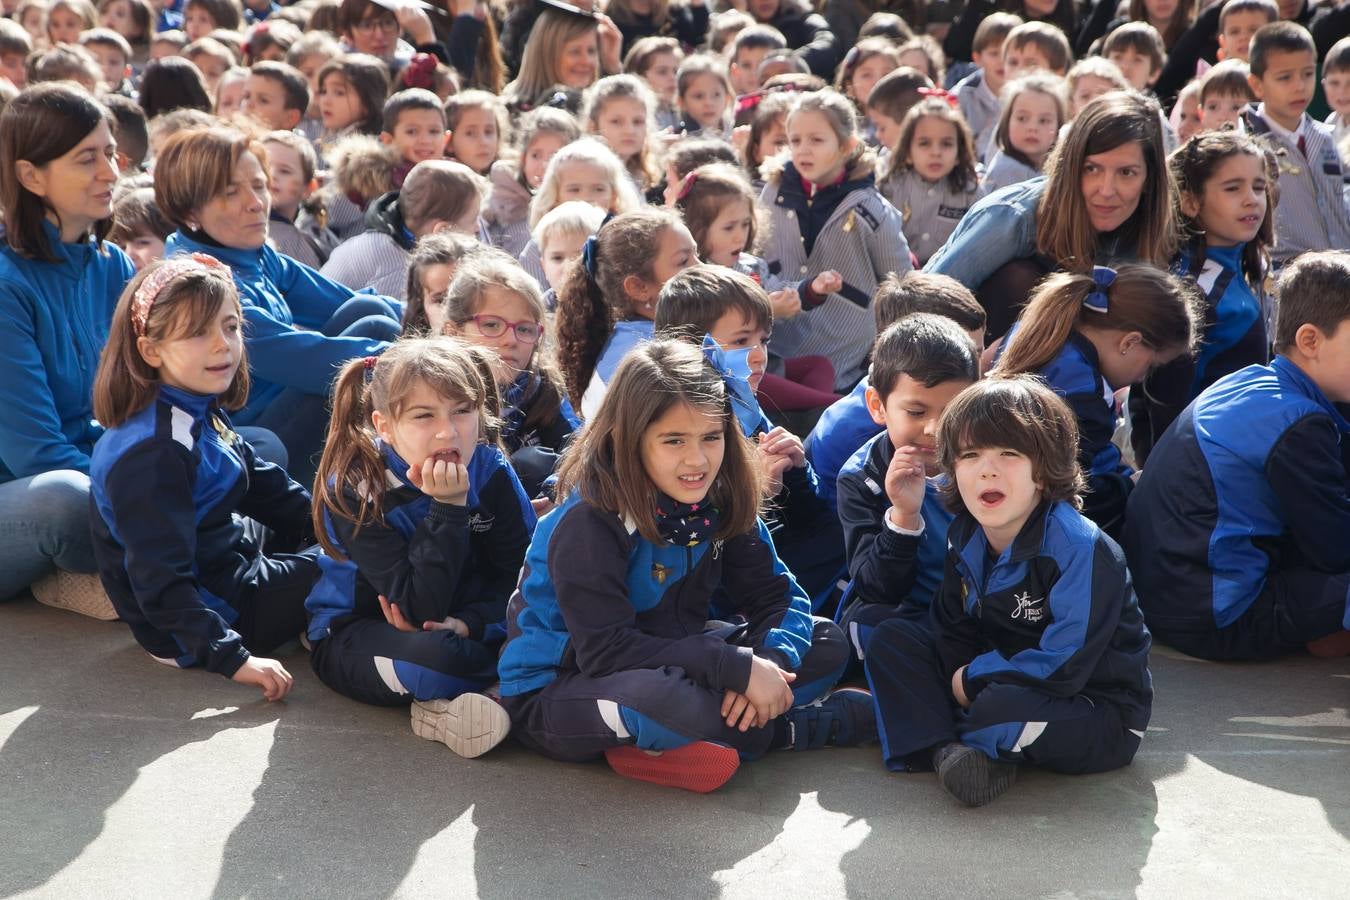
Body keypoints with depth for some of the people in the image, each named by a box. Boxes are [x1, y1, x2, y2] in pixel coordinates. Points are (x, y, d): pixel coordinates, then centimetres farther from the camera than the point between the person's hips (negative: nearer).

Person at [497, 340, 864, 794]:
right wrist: (740, 668, -32)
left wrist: (769, 663, -26)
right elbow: (605, 651, -29)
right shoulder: (589, 521, -23)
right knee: (662, 697, -41)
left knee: (826, 644, -3)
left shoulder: (718, 501, -4)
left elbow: (779, 596, -3)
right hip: (555, 693, -7)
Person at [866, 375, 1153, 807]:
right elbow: (953, 630, 10)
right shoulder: (965, 538, 1)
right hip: (1000, 682, 8)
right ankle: (944, 749, -20)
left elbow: (1062, 666, -27)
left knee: (1005, 706, -39)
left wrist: (972, 678, -17)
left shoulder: (1080, 548, -23)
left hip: (1100, 715, -8)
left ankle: (976, 746, -5)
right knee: (890, 639, -1)